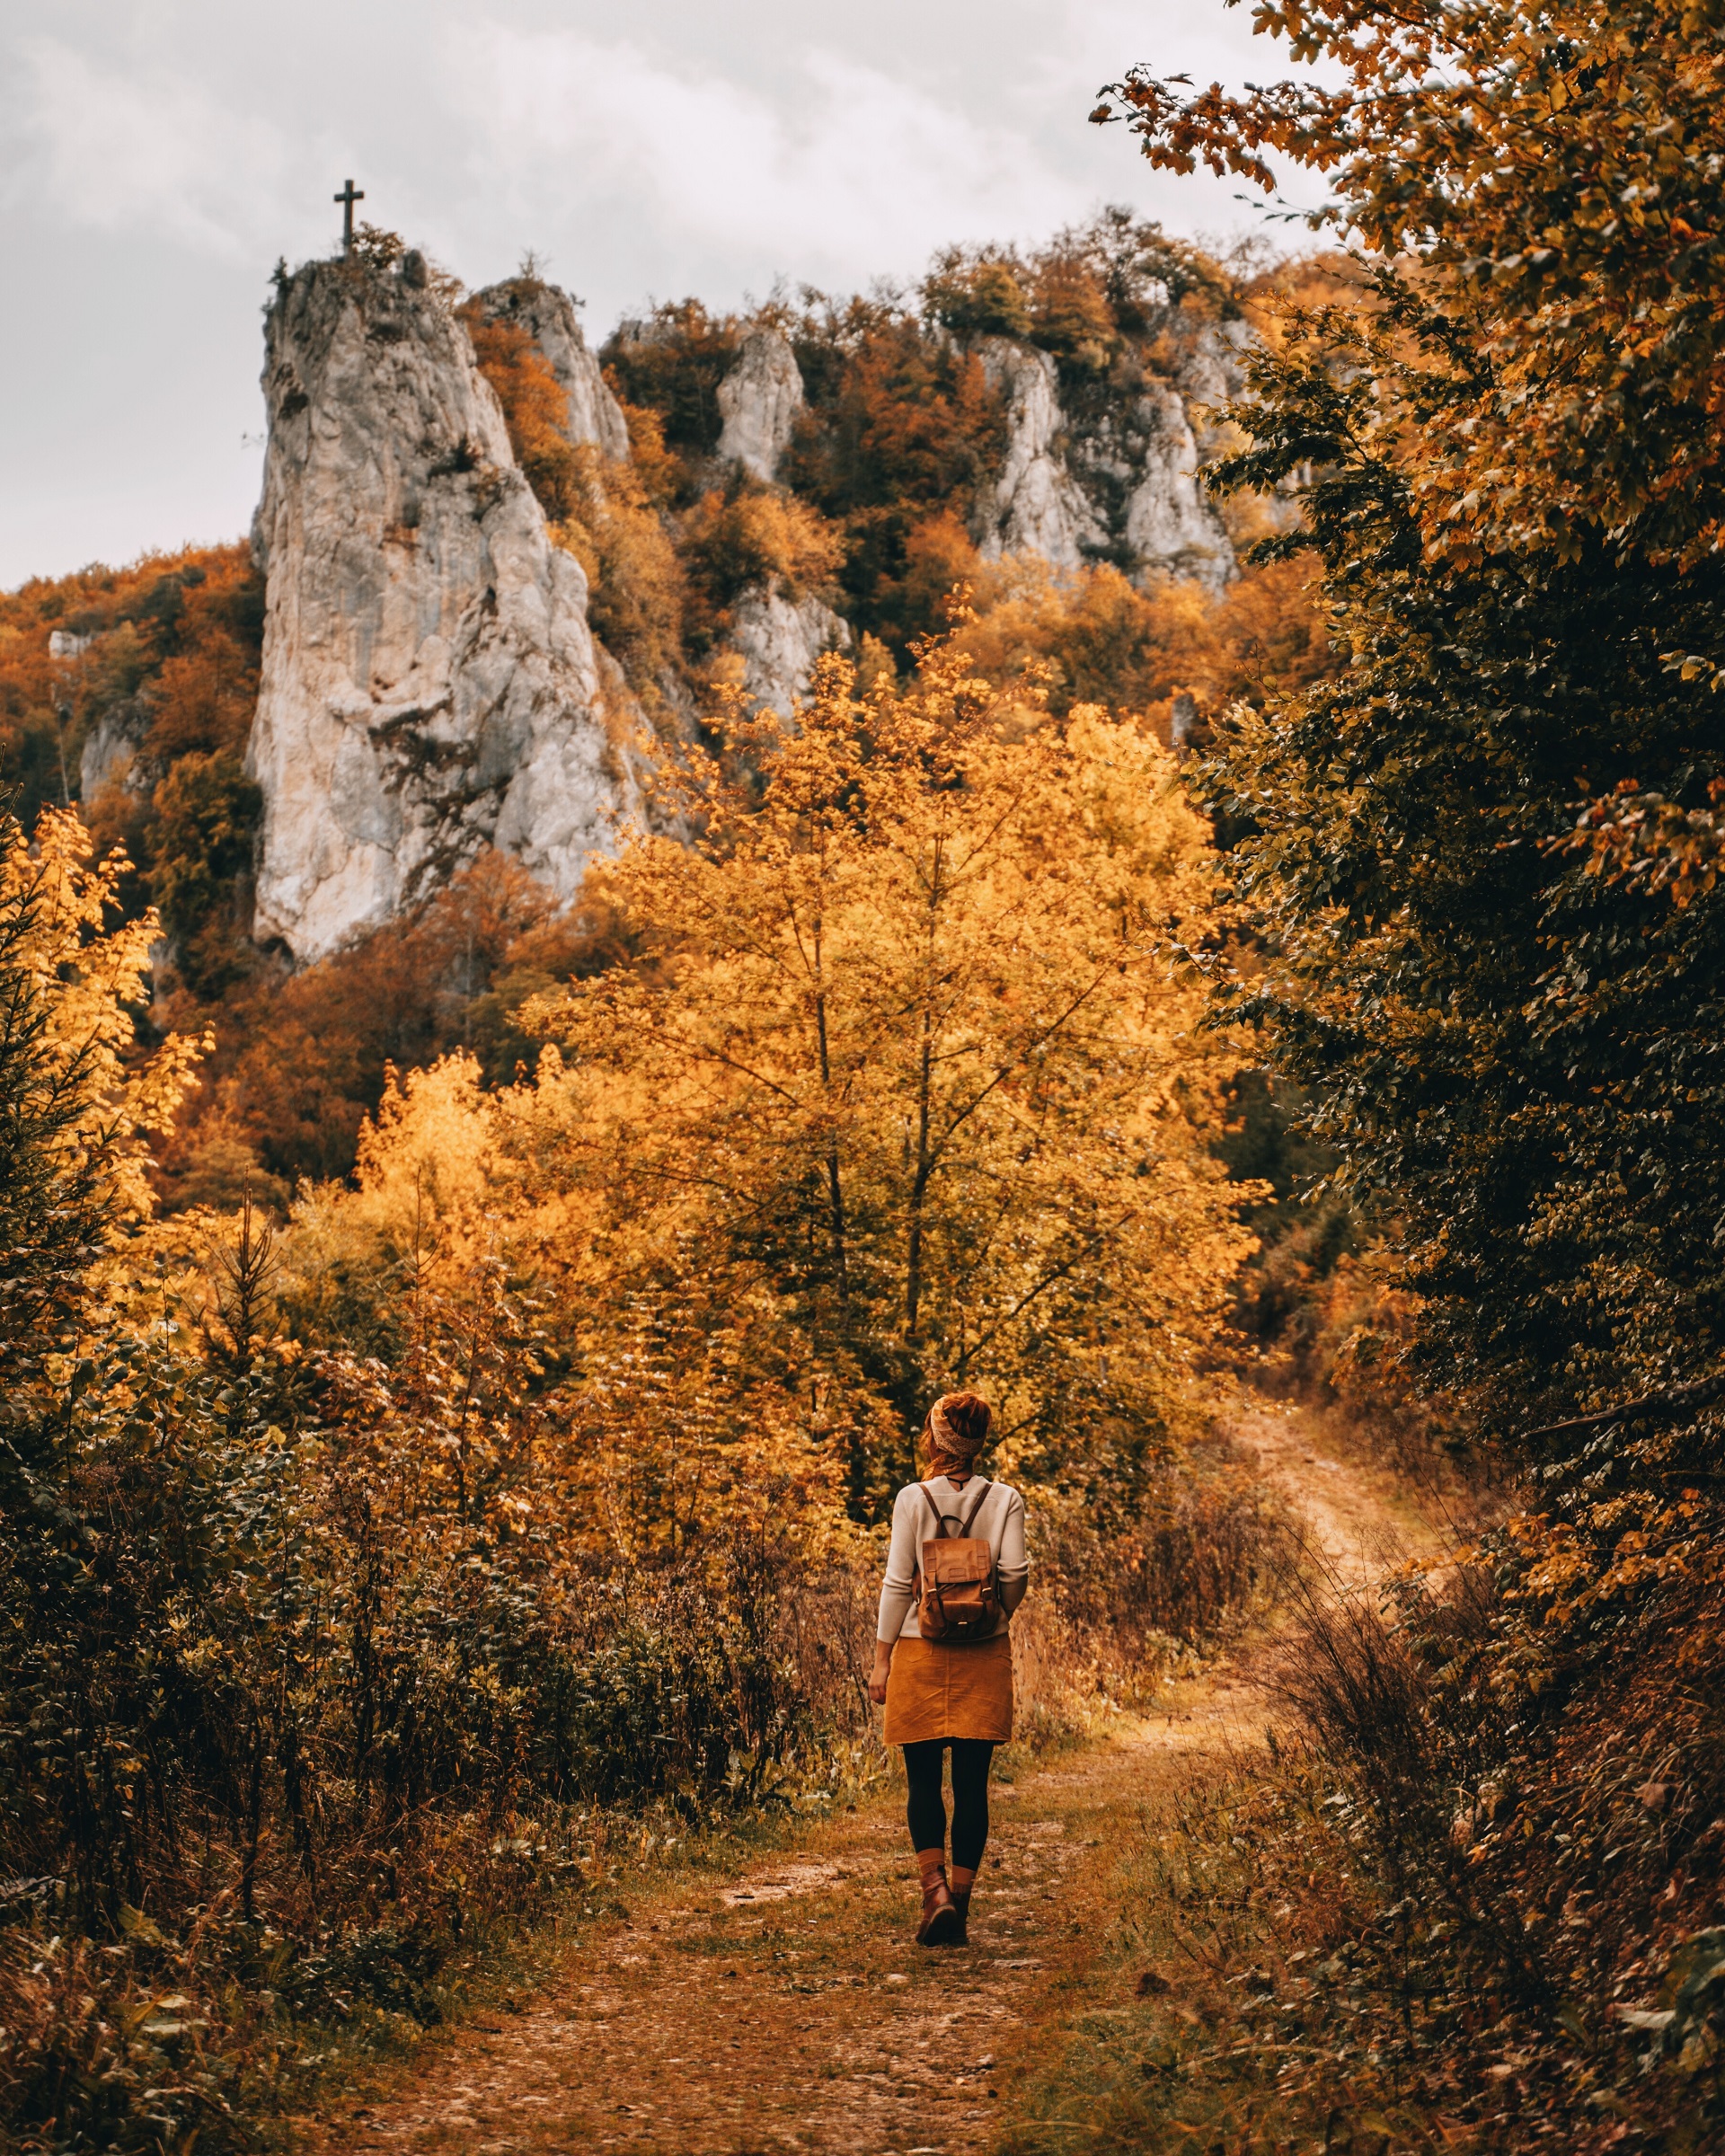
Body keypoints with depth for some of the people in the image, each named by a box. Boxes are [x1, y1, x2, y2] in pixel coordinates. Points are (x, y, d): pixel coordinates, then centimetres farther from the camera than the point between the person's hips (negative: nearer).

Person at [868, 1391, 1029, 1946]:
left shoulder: (912, 1499, -4)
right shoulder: (1005, 1500, 0)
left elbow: (898, 1582, -5)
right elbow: (1015, 1573, -8)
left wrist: (882, 1659, 1)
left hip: (921, 1651, -1)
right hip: (984, 1656, 2)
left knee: (924, 1781, 6)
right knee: (972, 1784, 6)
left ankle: (935, 1890, -13)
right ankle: (960, 1905, 9)